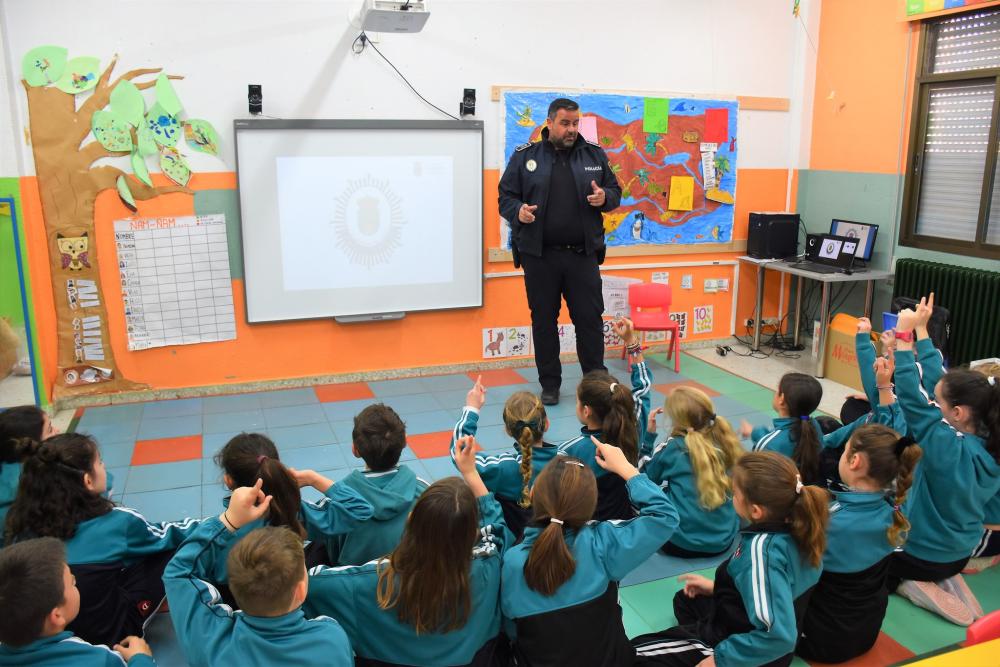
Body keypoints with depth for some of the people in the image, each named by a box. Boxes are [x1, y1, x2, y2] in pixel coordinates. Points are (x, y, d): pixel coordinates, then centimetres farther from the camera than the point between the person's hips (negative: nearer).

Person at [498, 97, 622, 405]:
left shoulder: (594, 154, 8)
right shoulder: (525, 156, 3)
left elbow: (615, 190, 13)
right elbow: (506, 196, 3)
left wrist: (605, 198, -10)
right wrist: (518, 211, -18)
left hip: (583, 254, 1)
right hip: (539, 255, -1)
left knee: (590, 318, 4)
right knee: (543, 320, 7)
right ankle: (549, 384, 20)